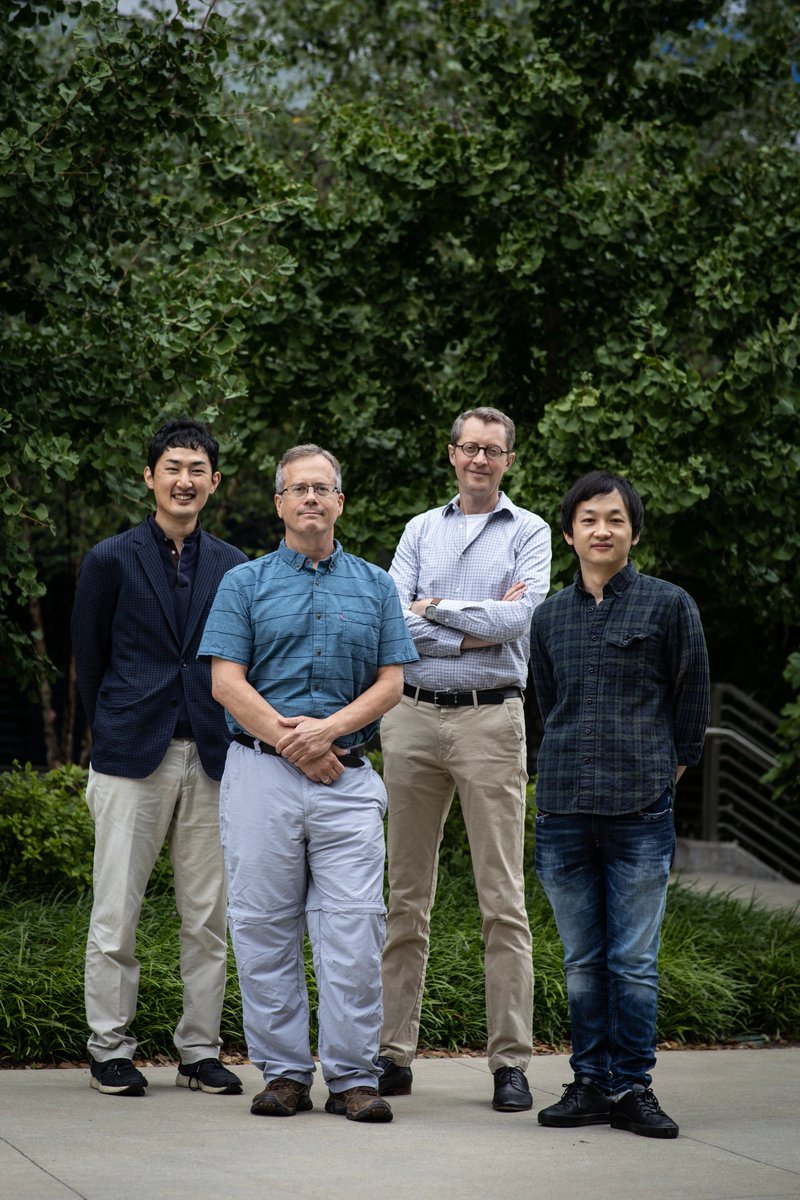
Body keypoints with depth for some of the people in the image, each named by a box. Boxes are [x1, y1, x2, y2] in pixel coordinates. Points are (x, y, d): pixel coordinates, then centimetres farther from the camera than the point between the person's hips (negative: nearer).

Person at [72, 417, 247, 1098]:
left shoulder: (233, 567, 9)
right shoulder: (111, 561, 2)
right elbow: (89, 658, 8)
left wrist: (229, 735, 7)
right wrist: (113, 731, 10)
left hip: (211, 759, 2)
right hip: (132, 759, -2)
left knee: (208, 915, 5)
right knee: (116, 914, -1)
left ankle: (201, 1050, 13)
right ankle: (111, 1049, 9)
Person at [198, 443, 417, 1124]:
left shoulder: (375, 586, 12)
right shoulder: (246, 583, 8)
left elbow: (391, 683, 6)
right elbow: (227, 683, -1)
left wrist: (328, 729, -10)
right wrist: (291, 743, -10)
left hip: (348, 777, 1)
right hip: (262, 770, 0)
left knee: (354, 928, -5)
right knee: (265, 927, 0)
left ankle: (353, 1075, 1)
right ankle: (284, 1071, 8)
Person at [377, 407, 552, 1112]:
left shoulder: (528, 532, 7)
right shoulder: (421, 530, 15)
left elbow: (521, 617, -9)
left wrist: (433, 609, -3)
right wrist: (476, 628, -7)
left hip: (491, 718, -3)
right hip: (415, 717, 3)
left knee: (503, 899, -4)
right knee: (407, 896, 5)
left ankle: (512, 1061, -2)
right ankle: (395, 1053, 10)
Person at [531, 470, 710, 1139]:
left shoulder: (669, 605, 1)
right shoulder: (550, 616, 11)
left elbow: (692, 704, 7)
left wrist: (663, 772, 8)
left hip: (640, 813, -3)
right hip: (565, 809, 3)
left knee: (634, 962, -1)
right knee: (583, 961, 8)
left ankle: (632, 1088, 6)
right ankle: (591, 1083, 15)